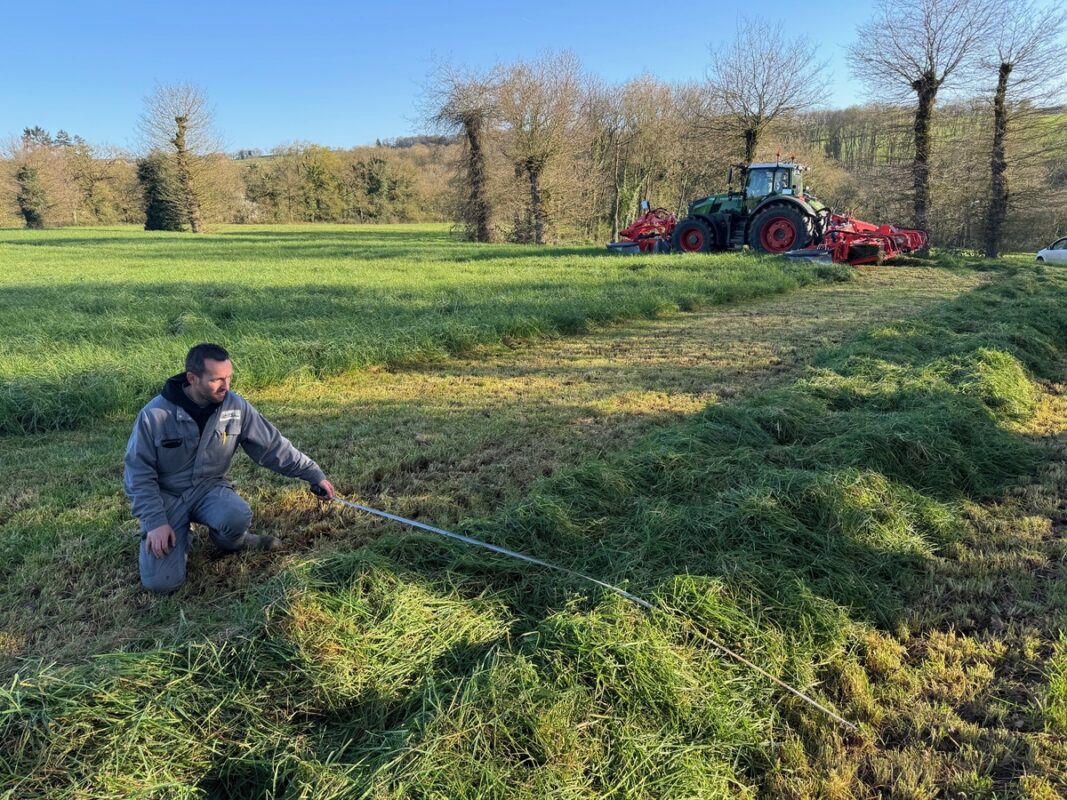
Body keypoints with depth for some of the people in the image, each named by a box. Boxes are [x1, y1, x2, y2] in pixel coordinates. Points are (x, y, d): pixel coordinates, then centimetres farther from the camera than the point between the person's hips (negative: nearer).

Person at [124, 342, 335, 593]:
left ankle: (231, 542, 4)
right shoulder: (155, 414, -18)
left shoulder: (236, 406, -11)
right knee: (162, 581, -16)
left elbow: (273, 446, -4)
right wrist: (155, 521, -19)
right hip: (165, 495, -2)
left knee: (238, 517, -34)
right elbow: (139, 473, -12)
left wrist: (314, 474, -6)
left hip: (208, 487, 2)